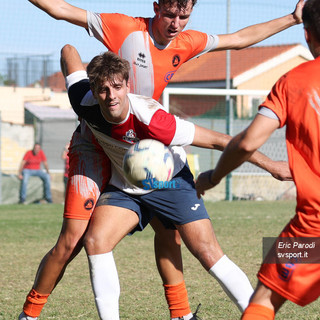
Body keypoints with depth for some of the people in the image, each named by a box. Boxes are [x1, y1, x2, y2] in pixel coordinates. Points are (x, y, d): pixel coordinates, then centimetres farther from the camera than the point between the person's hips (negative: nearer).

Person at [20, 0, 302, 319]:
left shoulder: (186, 44, 1)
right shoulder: (126, 29, -17)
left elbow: (239, 38, 16)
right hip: (94, 147, -6)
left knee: (168, 229, 6)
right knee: (71, 241, -13)